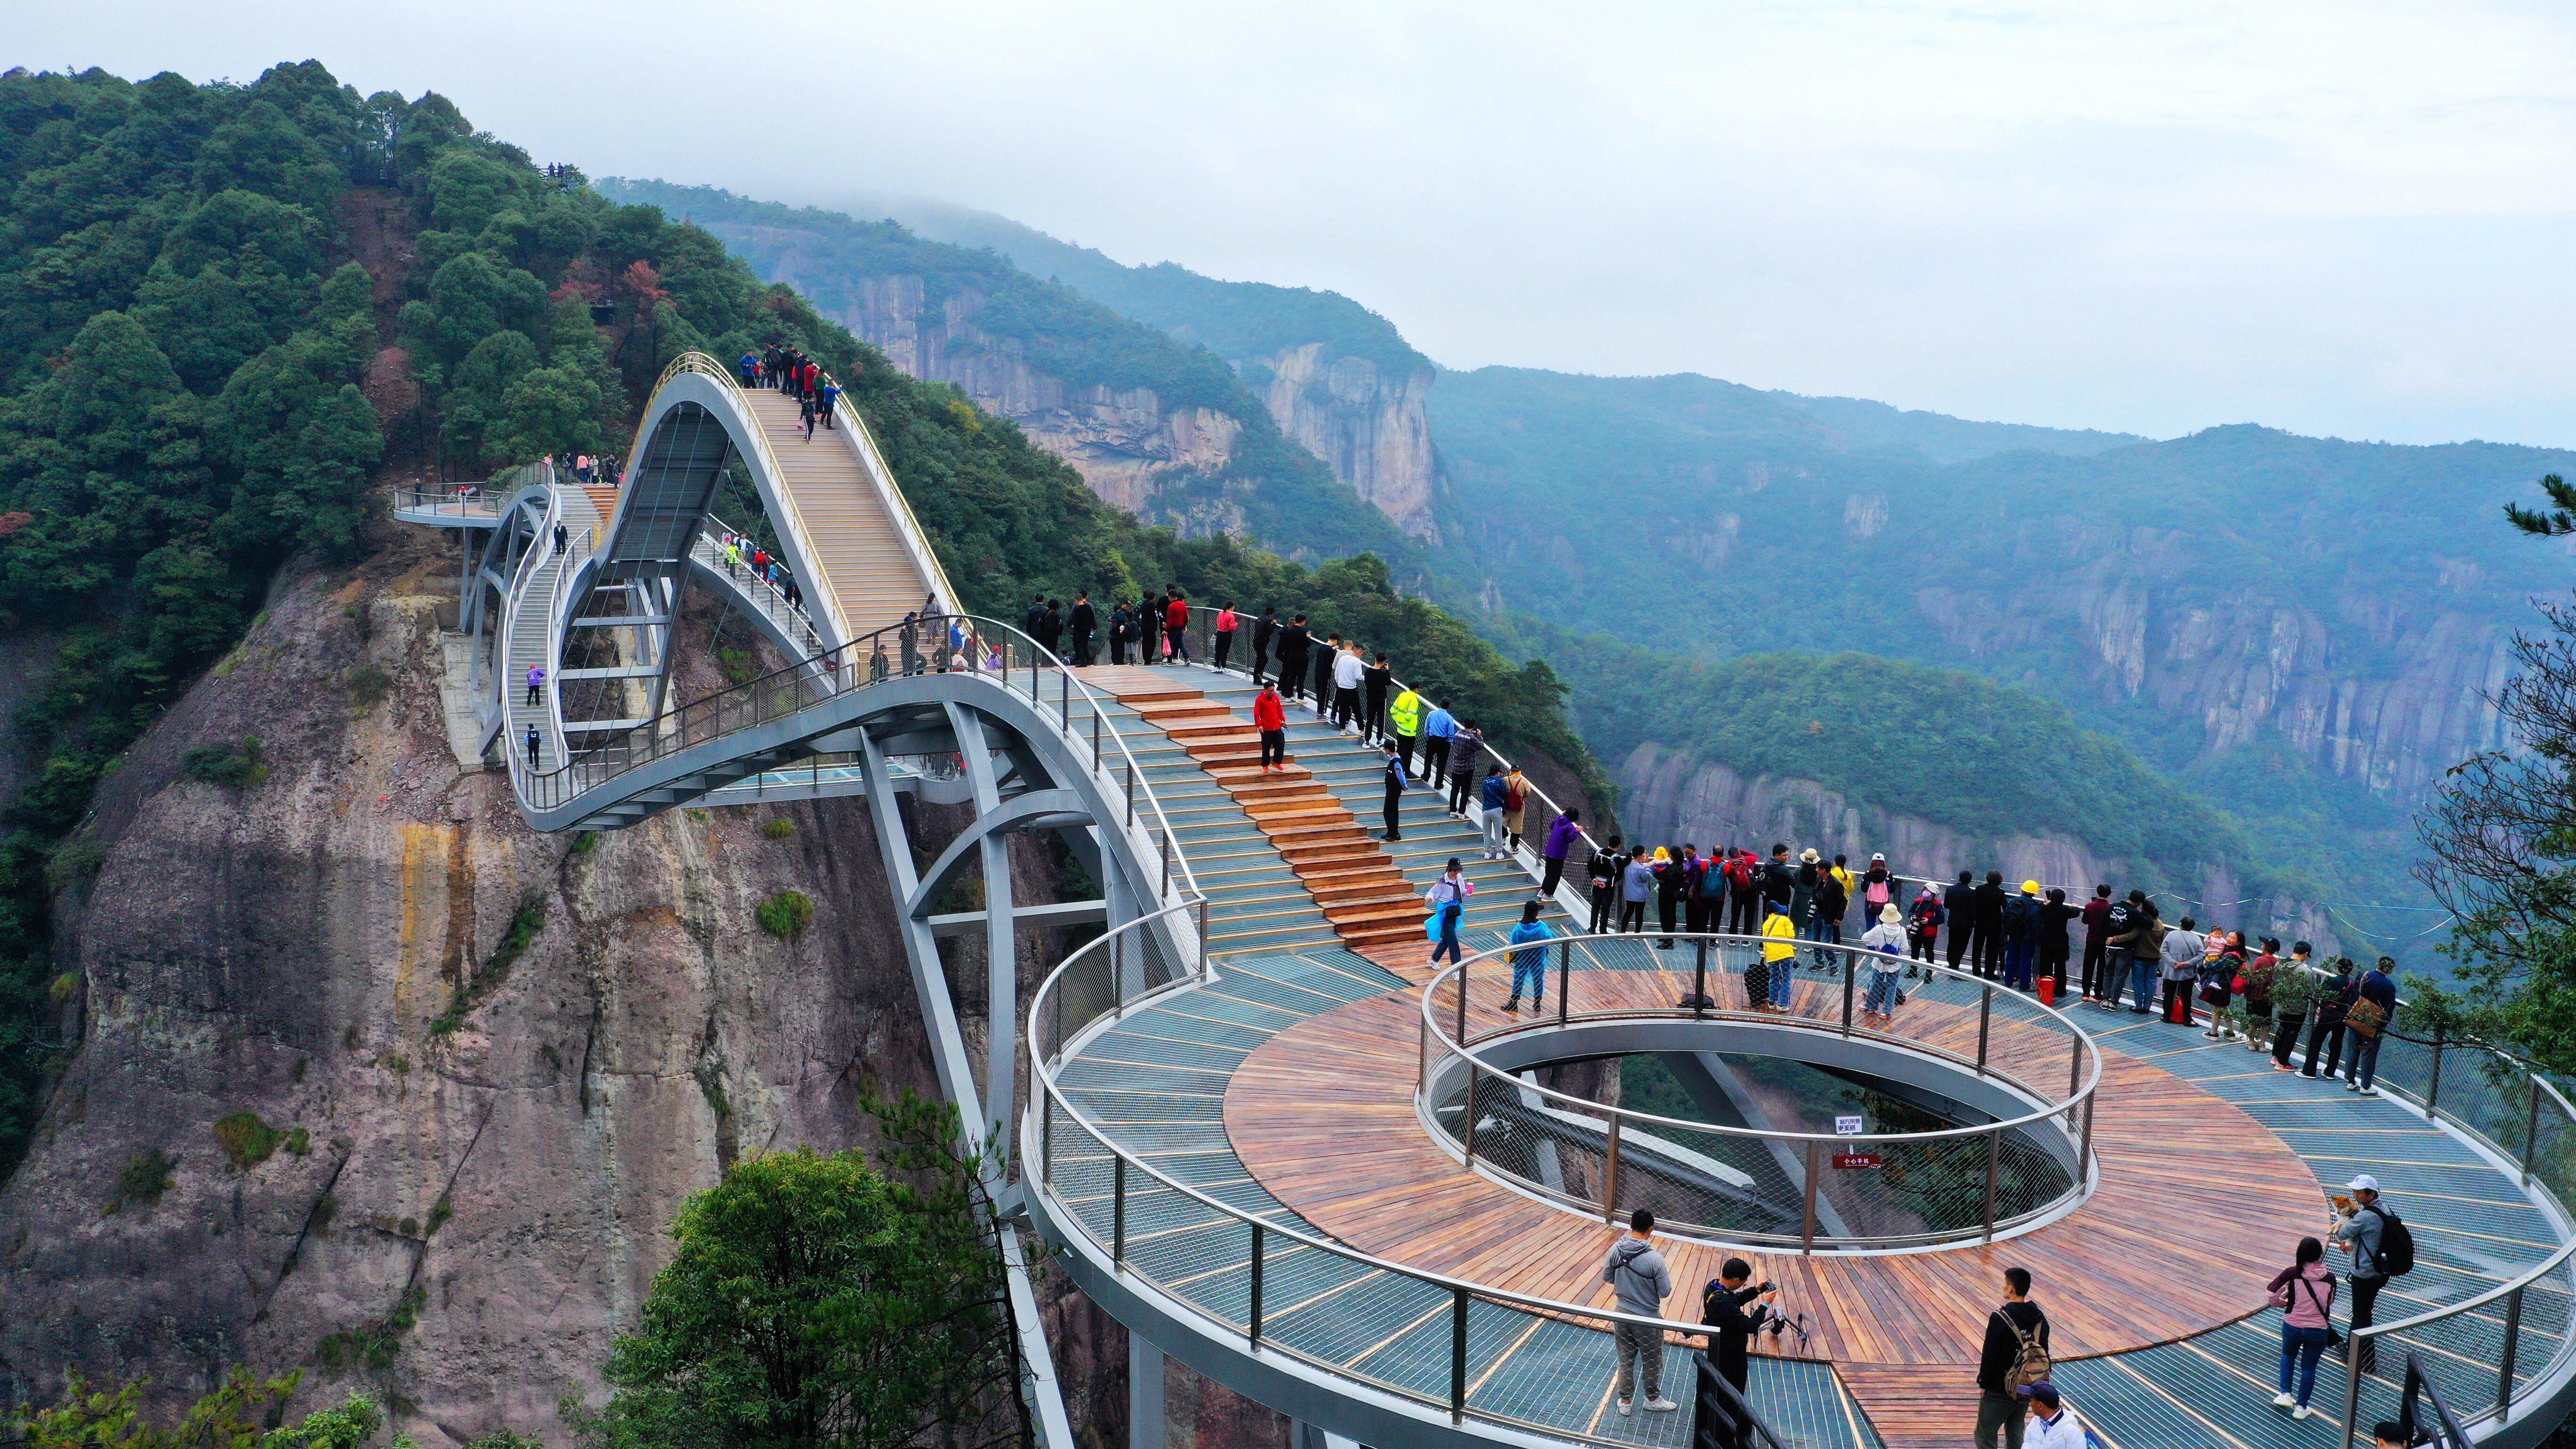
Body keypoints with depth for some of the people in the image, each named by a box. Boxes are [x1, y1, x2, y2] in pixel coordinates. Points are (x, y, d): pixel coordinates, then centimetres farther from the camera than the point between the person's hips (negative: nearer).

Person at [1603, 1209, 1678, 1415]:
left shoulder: (1616, 1249, -13)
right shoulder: (1655, 1259, -27)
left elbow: (1607, 1277, 1)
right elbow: (1665, 1292, -18)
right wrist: (1666, 1276, 2)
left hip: (1623, 1313, 4)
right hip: (1647, 1319, -4)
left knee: (1625, 1359, 20)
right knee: (1652, 1361, 20)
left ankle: (1625, 1402, 33)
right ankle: (1653, 1399, 38)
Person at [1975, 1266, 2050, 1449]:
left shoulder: (2000, 1319, -21)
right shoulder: (2040, 1318, -1)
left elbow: (1989, 1356, -18)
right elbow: (2044, 1354, 8)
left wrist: (1983, 1384, -6)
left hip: (1999, 1392, -7)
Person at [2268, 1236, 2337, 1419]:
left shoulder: (2292, 1273, -16)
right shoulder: (2329, 1278, -9)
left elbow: (2272, 1295, -14)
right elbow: (2330, 1302, 7)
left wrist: (2284, 1304, 7)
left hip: (2293, 1327, -1)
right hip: (2319, 1330, 1)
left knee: (2288, 1356, 28)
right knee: (2309, 1367, 17)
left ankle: (2286, 1394, 20)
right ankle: (2301, 1407, 23)